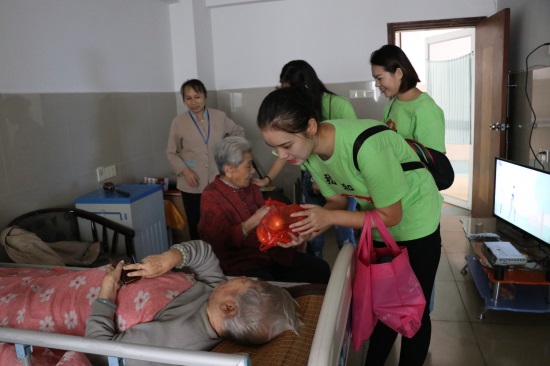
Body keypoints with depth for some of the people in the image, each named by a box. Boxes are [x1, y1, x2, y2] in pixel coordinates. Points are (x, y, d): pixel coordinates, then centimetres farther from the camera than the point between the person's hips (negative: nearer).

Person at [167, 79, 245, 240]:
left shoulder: (220, 117, 0)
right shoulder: (178, 122, -4)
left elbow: (239, 133, 17)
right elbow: (171, 153, 2)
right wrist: (185, 171, -12)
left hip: (218, 183, 1)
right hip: (192, 186, -1)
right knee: (196, 226, 7)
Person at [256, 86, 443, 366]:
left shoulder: (366, 146, -38)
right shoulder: (310, 149, -16)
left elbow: (391, 216, -26)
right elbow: (338, 201, -4)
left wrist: (329, 217, -33)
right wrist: (307, 229, -22)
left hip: (415, 223, -5)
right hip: (375, 229, 6)